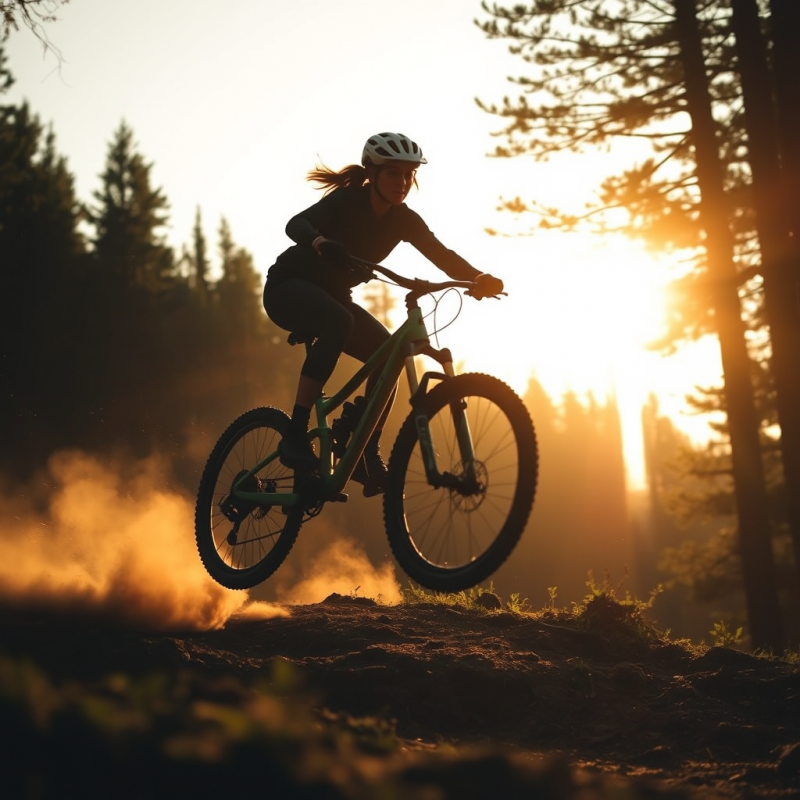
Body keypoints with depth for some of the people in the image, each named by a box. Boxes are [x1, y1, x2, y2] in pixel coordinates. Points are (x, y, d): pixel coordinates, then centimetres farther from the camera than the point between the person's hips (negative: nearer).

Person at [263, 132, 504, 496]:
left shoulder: (403, 220, -6)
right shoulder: (347, 201, -22)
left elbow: (441, 255, -17)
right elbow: (296, 224, -39)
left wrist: (479, 277, -37)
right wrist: (321, 243, -62)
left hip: (331, 296, 6)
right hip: (289, 285, -6)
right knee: (338, 322, -37)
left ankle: (365, 455, -5)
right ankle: (295, 436, -36)